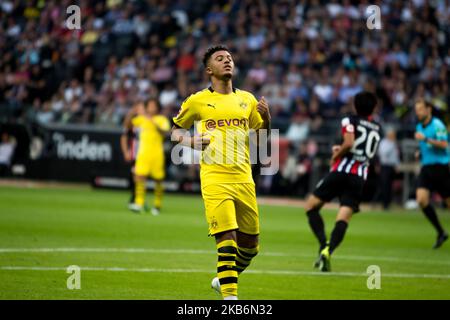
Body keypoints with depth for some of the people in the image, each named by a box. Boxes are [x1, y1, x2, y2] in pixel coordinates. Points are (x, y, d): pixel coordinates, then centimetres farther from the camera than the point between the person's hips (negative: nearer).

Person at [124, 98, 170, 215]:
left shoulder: (162, 120, 4)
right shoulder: (142, 118, 12)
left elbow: (164, 132, -13)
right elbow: (127, 125, 9)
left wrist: (154, 123, -26)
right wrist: (130, 115, -8)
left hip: (157, 153, -1)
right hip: (143, 152, 1)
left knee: (158, 180, 4)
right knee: (140, 177, -14)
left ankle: (157, 205, 17)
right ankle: (139, 203, -18)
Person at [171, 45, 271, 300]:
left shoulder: (247, 99, 14)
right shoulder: (198, 101, 5)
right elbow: (176, 129, 16)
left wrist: (266, 118, -1)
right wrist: (190, 140, -5)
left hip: (243, 178, 4)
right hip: (215, 179, -4)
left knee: (250, 245, 8)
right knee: (227, 237, -17)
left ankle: (224, 279, 34)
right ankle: (230, 295, -14)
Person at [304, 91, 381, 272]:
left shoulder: (349, 121, 1)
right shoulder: (377, 129, 17)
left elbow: (349, 143, -16)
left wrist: (336, 156, 0)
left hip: (341, 171, -4)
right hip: (360, 177, 4)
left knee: (311, 206, 9)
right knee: (343, 220, -5)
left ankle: (323, 245, -10)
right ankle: (328, 251, -28)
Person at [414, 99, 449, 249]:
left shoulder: (437, 124, -10)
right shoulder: (419, 127, 14)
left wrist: (425, 139, -27)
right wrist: (420, 152, 11)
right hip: (426, 168, 6)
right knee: (421, 200, -12)